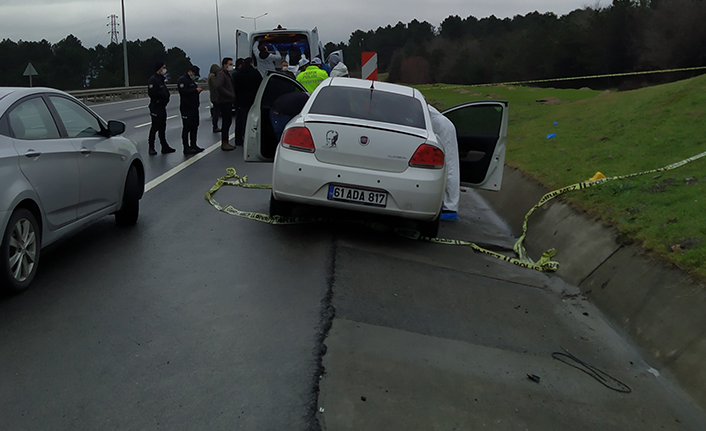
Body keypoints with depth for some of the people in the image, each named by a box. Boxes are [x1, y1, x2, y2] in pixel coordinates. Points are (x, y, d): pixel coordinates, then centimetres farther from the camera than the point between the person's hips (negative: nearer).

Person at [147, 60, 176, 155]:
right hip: (156, 107, -10)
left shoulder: (161, 79, 18)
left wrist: (166, 94, 1)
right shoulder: (152, 80, -13)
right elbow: (151, 93, -23)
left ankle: (164, 147, 18)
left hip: (162, 107, 10)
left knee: (162, 128, 13)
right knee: (155, 127, -6)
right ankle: (151, 148, 1)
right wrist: (163, 95, -15)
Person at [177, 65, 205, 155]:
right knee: (187, 128, -7)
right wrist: (196, 90, -19)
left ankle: (193, 145, 19)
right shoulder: (182, 80, -10)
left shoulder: (191, 80, 22)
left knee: (194, 127, 11)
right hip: (186, 108, -10)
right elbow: (184, 91, -23)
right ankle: (186, 148, -5)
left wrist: (198, 90, 6)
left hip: (194, 107, 10)